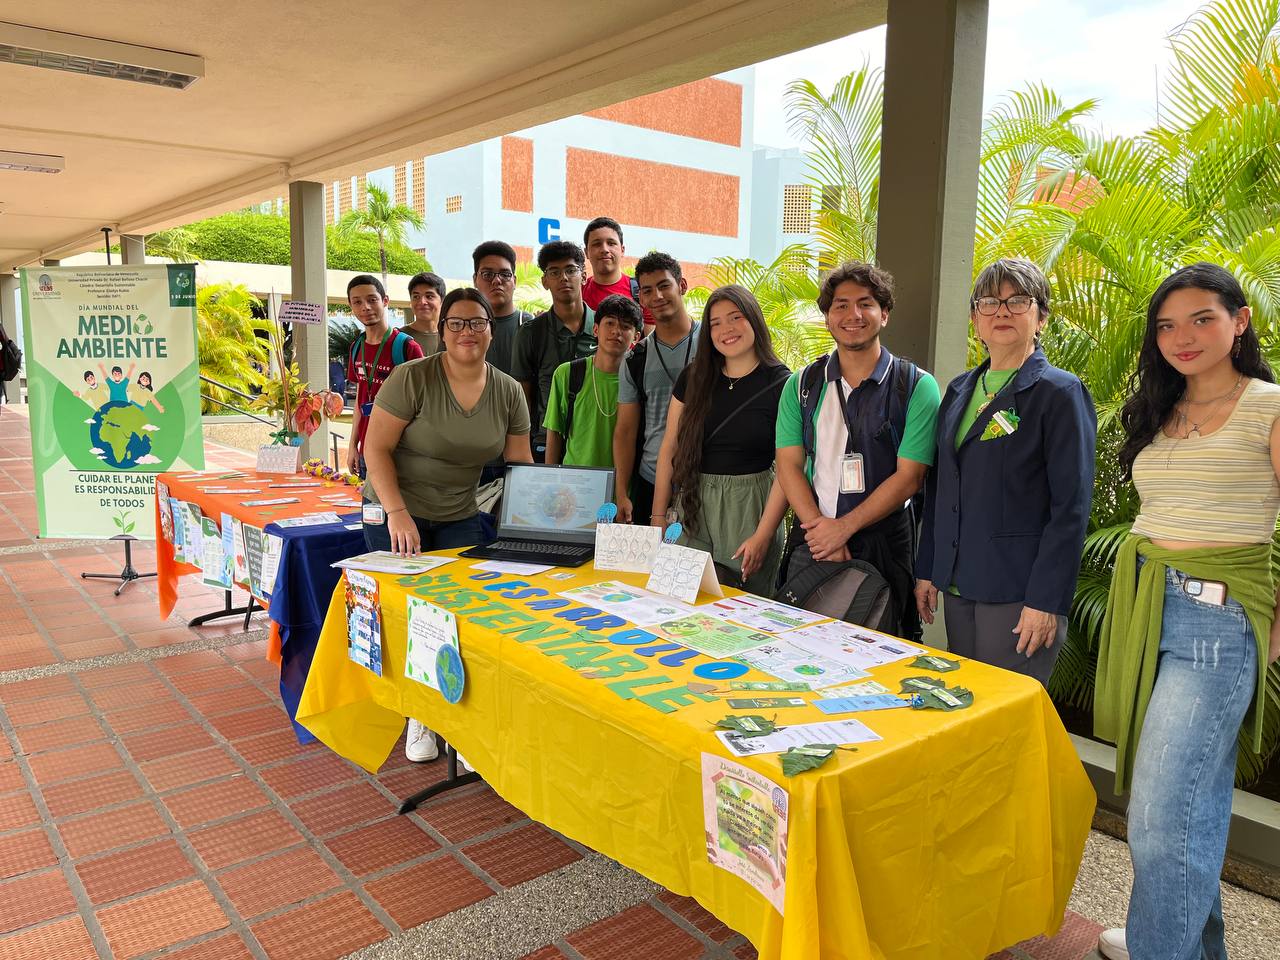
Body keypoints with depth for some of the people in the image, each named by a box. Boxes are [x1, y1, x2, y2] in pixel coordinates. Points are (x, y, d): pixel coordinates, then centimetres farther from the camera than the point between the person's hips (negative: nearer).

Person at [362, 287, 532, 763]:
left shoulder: (509, 392, -1)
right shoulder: (412, 378, -15)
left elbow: (520, 464, 3)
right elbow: (376, 447, -15)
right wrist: (397, 513, -23)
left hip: (461, 517, 4)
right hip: (397, 513, -3)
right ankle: (418, 716, 21)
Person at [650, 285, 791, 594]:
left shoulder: (781, 385, -6)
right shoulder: (693, 378, 5)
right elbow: (669, 448, 6)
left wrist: (763, 536, -15)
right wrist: (658, 517, 2)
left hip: (749, 505, -3)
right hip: (692, 504, 3)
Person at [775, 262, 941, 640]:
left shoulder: (917, 387, -3)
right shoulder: (803, 384, 6)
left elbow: (909, 477, -9)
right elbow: (789, 465, 1)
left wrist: (843, 527, -14)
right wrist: (818, 526, -13)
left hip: (884, 547, -2)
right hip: (813, 540, 3)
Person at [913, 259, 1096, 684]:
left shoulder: (1061, 393, -7)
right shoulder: (959, 390, 13)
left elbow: (1071, 508, -12)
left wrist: (1046, 601, -17)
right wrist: (927, 570, 11)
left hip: (1019, 592, -6)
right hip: (958, 586, 6)